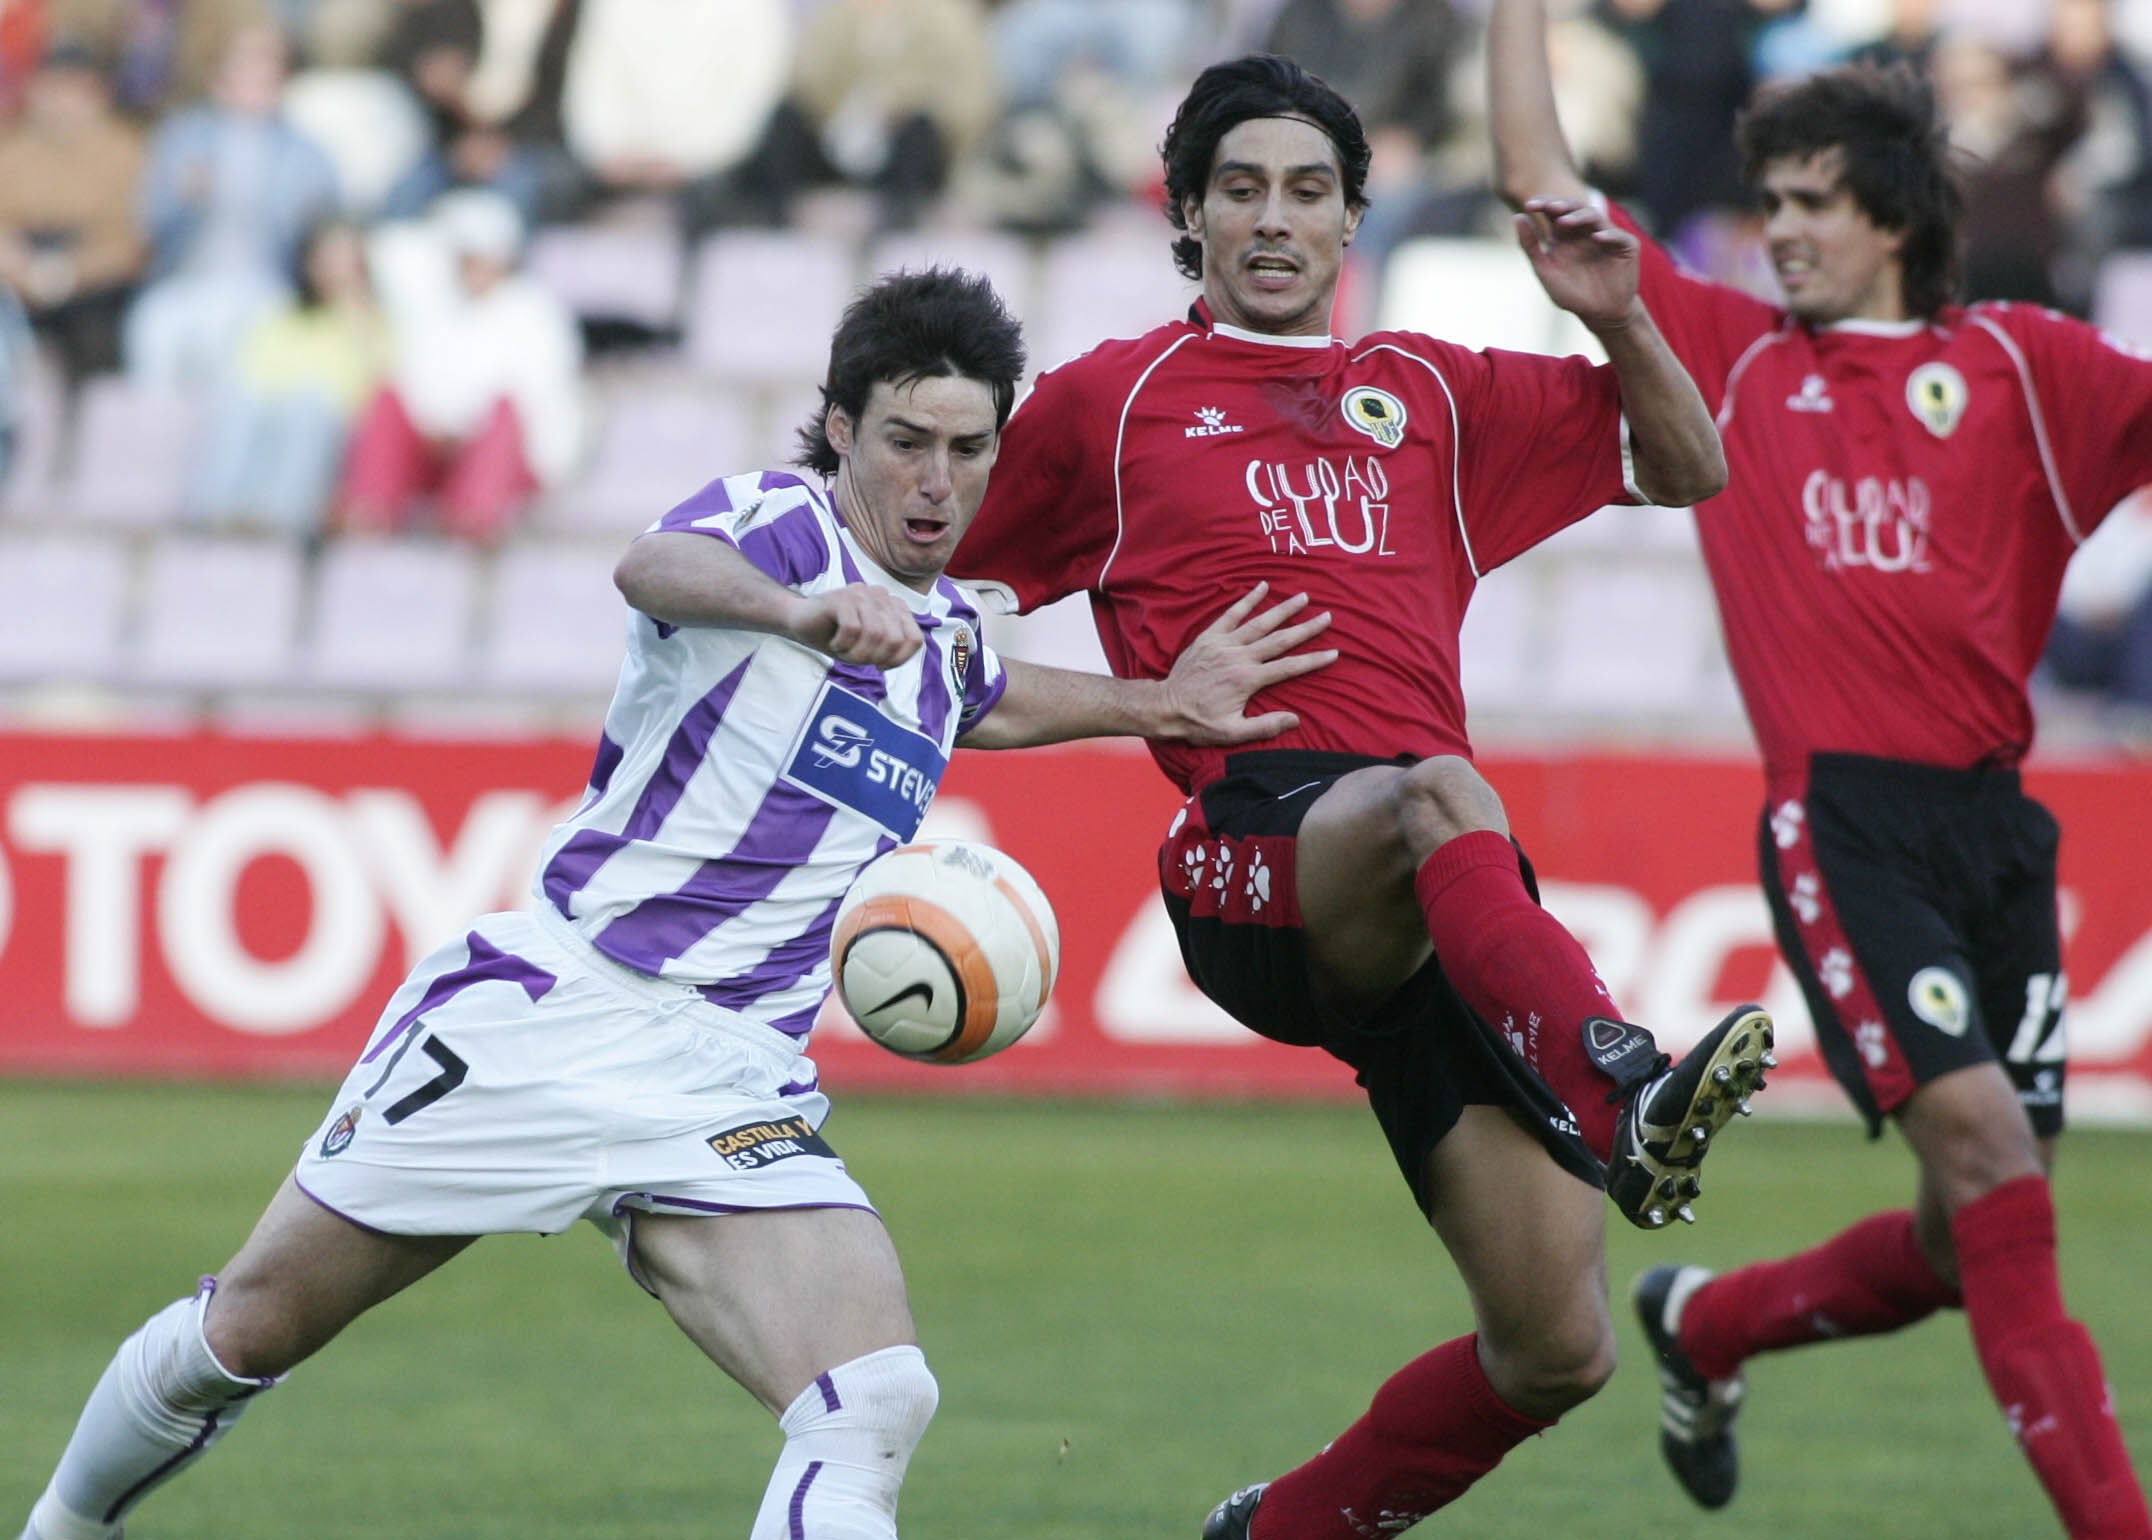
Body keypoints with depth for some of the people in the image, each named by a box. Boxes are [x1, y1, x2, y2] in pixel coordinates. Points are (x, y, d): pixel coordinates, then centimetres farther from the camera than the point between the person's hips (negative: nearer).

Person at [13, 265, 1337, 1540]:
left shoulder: (947, 631, 14)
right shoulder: (781, 518, -8)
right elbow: (659, 568, -35)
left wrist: (1164, 704, 29)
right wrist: (803, 610, -56)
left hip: (731, 1091, 5)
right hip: (546, 1009, -5)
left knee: (876, 1409, -21)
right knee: (248, 1330, 7)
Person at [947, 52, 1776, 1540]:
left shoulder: (1434, 396, 26)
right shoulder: (1110, 400, 18)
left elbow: (1689, 468, 29)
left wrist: (1620, 318, 12)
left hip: (1446, 912, 4)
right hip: (1253, 849, -4)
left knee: (1556, 1352, -5)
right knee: (1443, 794, -42)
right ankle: (1623, 1092, -67)